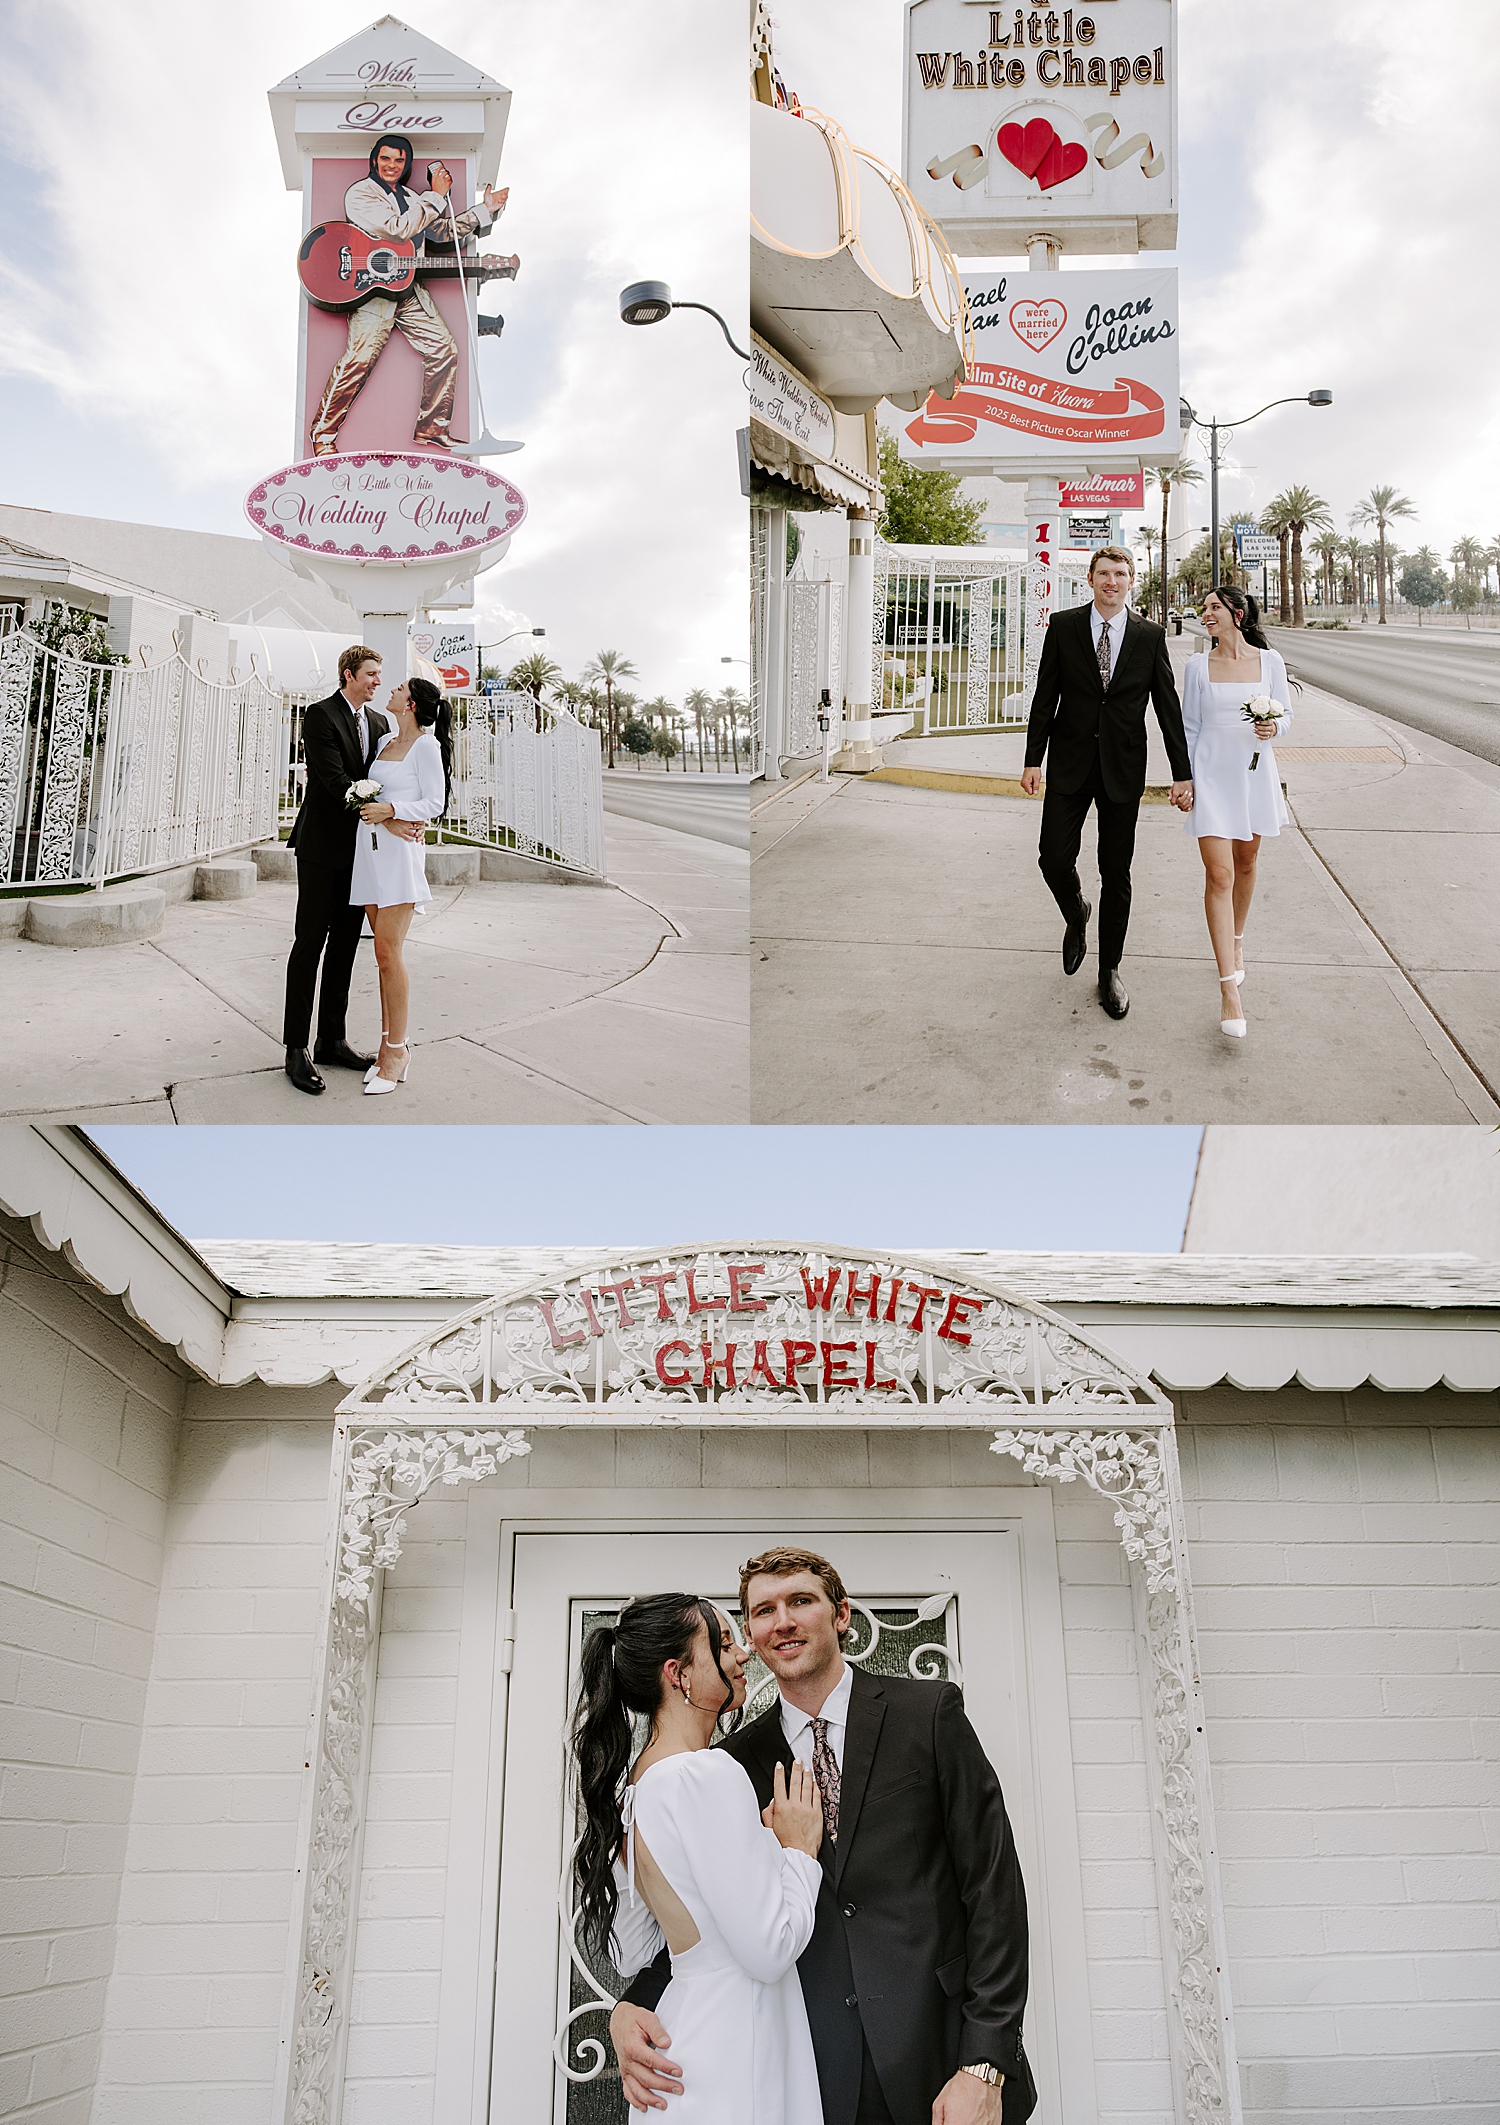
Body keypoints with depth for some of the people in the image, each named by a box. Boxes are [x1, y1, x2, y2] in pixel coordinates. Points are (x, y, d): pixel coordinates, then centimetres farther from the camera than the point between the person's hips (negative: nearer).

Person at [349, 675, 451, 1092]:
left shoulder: (425, 745, -3)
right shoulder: (384, 742, 17)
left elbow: (434, 802, -7)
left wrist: (391, 811, -17)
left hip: (399, 851, -7)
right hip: (369, 847, 7)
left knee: (388, 951, -11)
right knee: (384, 953, 6)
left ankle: (396, 1051, -5)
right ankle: (389, 1046, 9)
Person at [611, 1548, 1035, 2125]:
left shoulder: (931, 1712, 0)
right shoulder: (737, 1762, 6)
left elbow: (992, 1884, -4)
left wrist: (984, 2065, -12)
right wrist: (630, 2008, -9)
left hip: (939, 2060, -2)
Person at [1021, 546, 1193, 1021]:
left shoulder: (1151, 636, 2)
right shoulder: (1063, 626, 1)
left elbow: (1168, 707, 3)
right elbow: (1045, 697, 2)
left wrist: (1182, 773, 0)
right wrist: (1033, 760, -2)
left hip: (1123, 768, 0)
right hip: (1070, 764, 0)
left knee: (1116, 874, 4)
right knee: (1054, 859, -6)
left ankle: (1109, 972, 16)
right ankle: (1076, 915, 29)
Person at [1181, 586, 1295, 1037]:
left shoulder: (1269, 660, 0)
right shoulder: (1198, 665, 0)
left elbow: (1285, 710, 8)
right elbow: (1189, 726, 5)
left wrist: (1274, 726, -15)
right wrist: (1185, 777, 2)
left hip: (1254, 772, 2)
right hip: (1212, 775, -2)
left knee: (1245, 864, 16)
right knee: (1219, 874, -11)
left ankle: (1236, 939, 44)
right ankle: (1229, 985, -13)